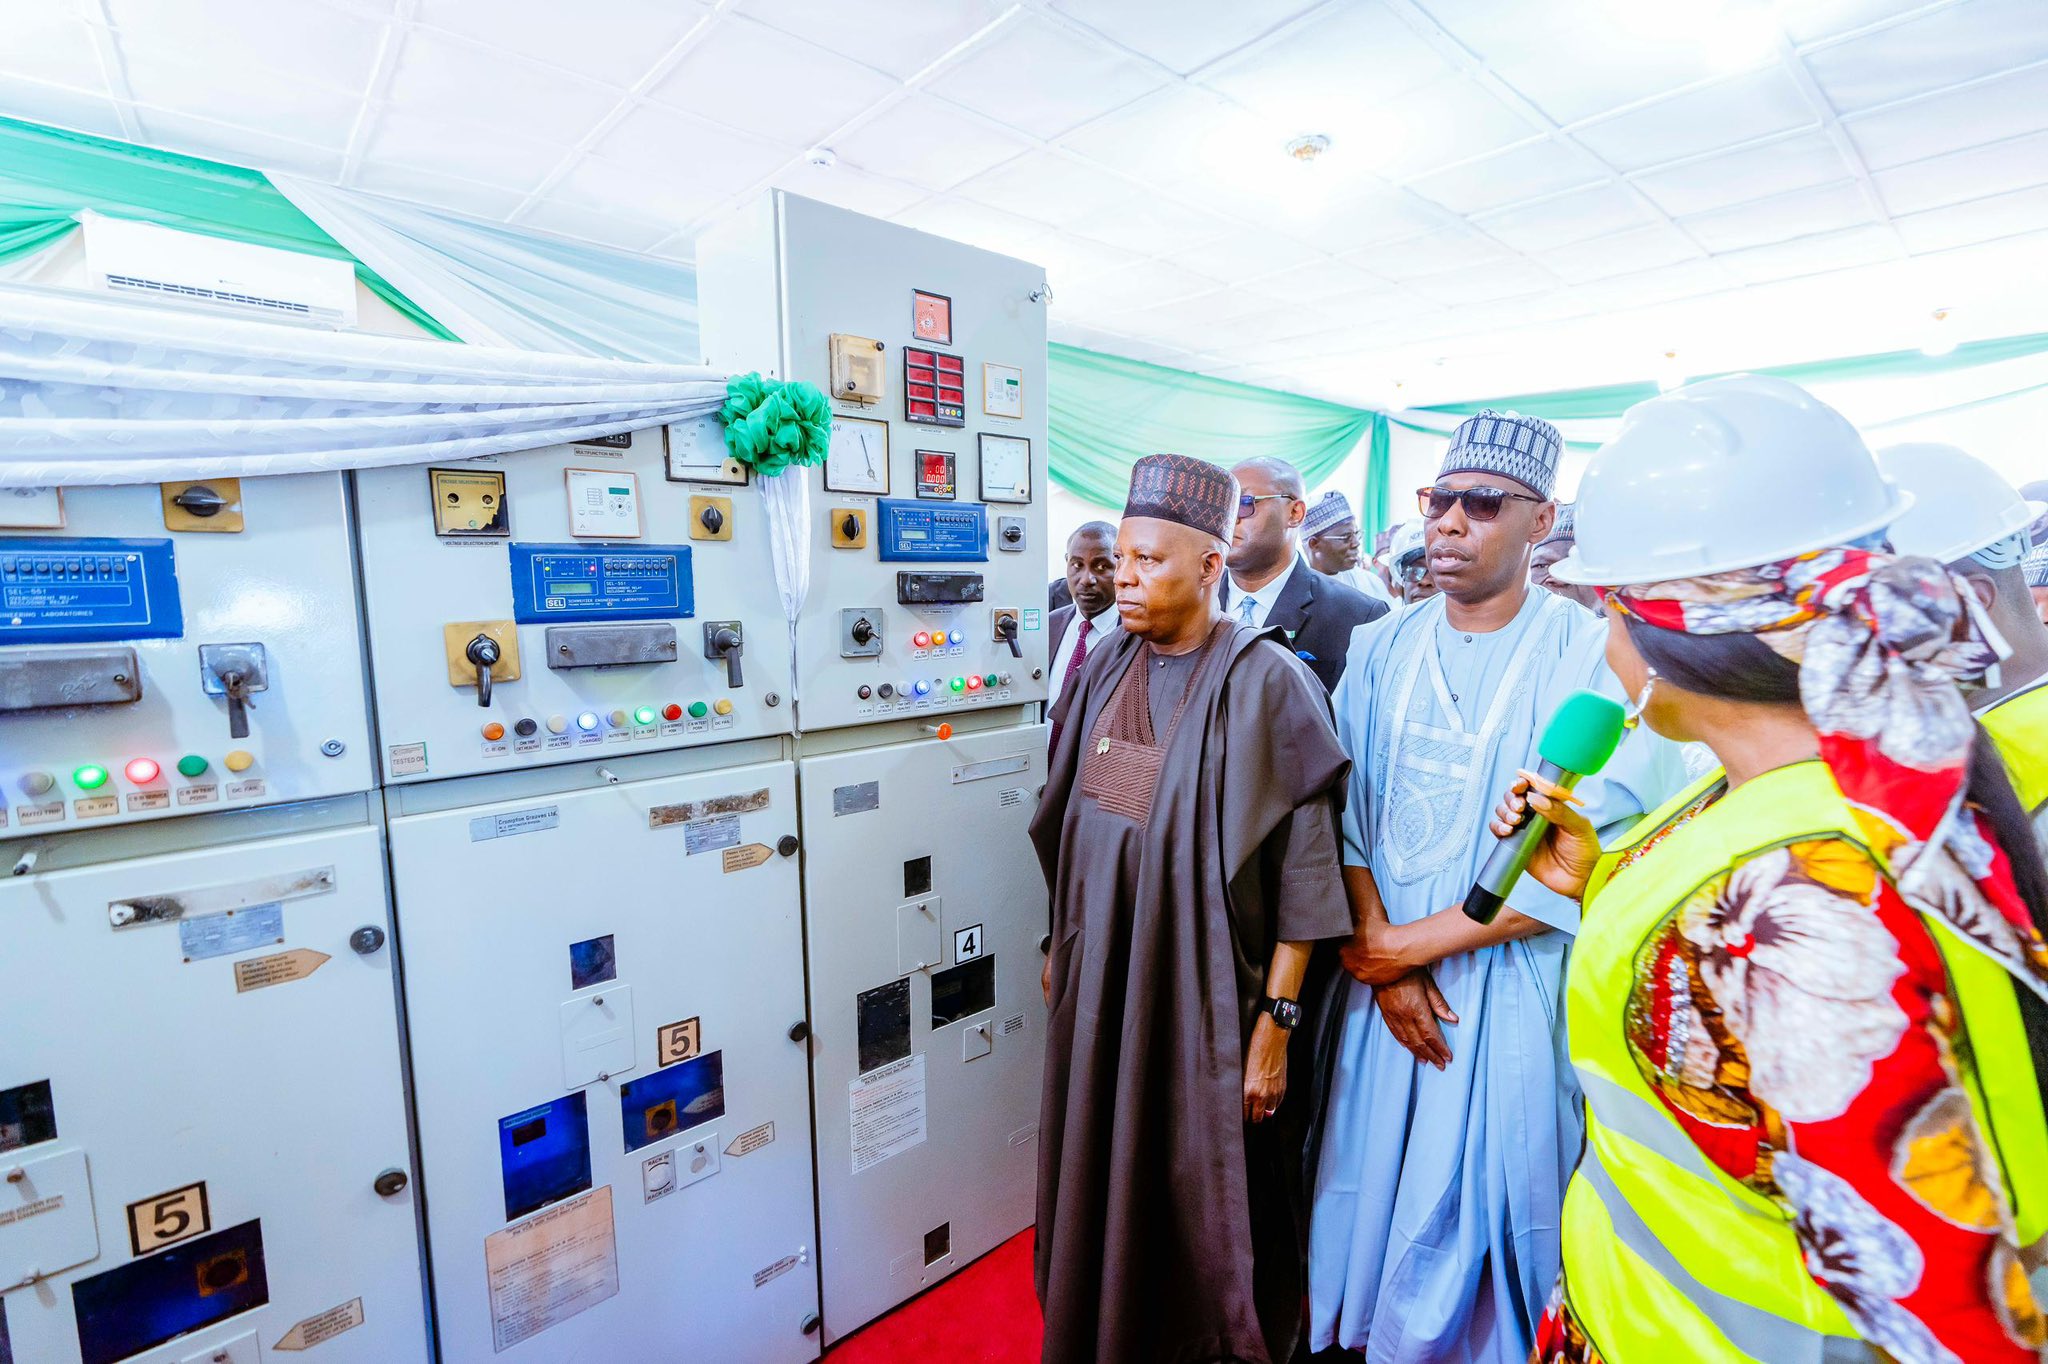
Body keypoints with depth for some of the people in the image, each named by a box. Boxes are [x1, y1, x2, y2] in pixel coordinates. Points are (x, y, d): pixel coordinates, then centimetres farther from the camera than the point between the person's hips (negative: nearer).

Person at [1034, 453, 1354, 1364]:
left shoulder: (1264, 681, -15)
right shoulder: (1107, 669, 3)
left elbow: (1303, 867, -15)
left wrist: (1277, 1019, -15)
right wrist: (1061, 943, 15)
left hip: (1206, 991, -5)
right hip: (1101, 980, 6)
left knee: (1198, 1193, 12)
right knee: (1103, 1176, 21)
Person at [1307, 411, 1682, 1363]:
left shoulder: (1591, 661, -11)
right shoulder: (1379, 650, 2)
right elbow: (1346, 817, 0)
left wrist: (1403, 944, -13)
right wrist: (1379, 955, -10)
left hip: (1512, 991, -3)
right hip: (1387, 982, 4)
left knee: (1489, 1204, 12)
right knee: (1375, 1187, 16)